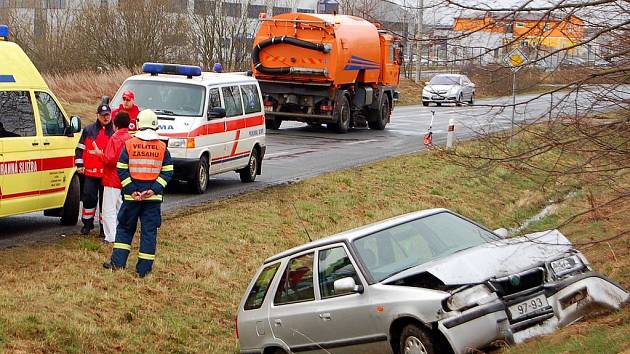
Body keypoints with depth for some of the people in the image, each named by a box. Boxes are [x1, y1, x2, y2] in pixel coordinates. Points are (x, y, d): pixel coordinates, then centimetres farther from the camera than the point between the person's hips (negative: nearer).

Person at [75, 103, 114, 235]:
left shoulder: (114, 132, 6)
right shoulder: (89, 130, 7)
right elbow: (80, 148, 9)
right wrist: (79, 165, 2)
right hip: (90, 172, 0)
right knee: (89, 198, 1)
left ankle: (104, 226, 13)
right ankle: (87, 223, 15)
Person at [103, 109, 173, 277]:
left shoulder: (129, 144, -2)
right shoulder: (162, 147, 1)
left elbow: (121, 170, -6)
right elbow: (167, 172, -4)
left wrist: (131, 190, -6)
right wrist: (154, 189, -8)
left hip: (131, 195, 0)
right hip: (153, 197, 0)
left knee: (125, 228, 15)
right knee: (149, 231, 6)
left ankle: (117, 262, 12)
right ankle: (144, 268, 6)